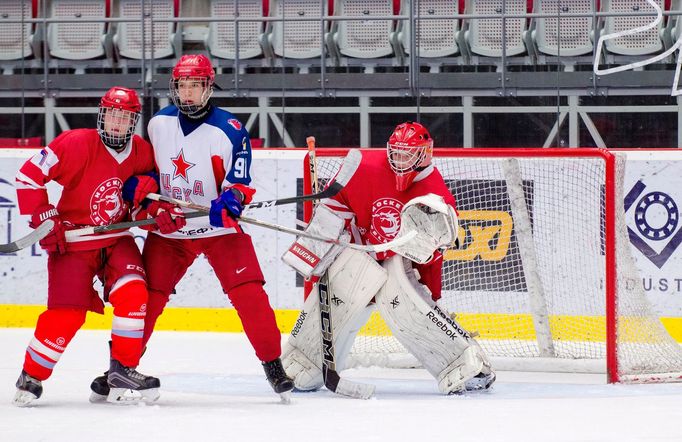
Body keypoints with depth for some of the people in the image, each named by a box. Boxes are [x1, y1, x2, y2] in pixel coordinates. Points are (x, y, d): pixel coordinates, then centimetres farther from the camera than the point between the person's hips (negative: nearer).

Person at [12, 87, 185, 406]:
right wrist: (44, 220, -17)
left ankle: (122, 371, -8)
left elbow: (149, 185, 14)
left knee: (133, 293, -19)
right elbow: (29, 176, -16)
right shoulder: (77, 144, -18)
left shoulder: (141, 152, -2)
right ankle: (31, 377, 8)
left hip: (117, 239, 4)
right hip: (73, 240, -4)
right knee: (67, 314, -12)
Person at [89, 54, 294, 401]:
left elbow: (239, 181, -13)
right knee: (146, 296, -2)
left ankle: (273, 364, -5)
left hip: (219, 228, -3)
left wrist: (229, 200, -33)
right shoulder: (159, 123, 1)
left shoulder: (229, 131, -14)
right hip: (168, 228, 3)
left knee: (249, 292, -15)